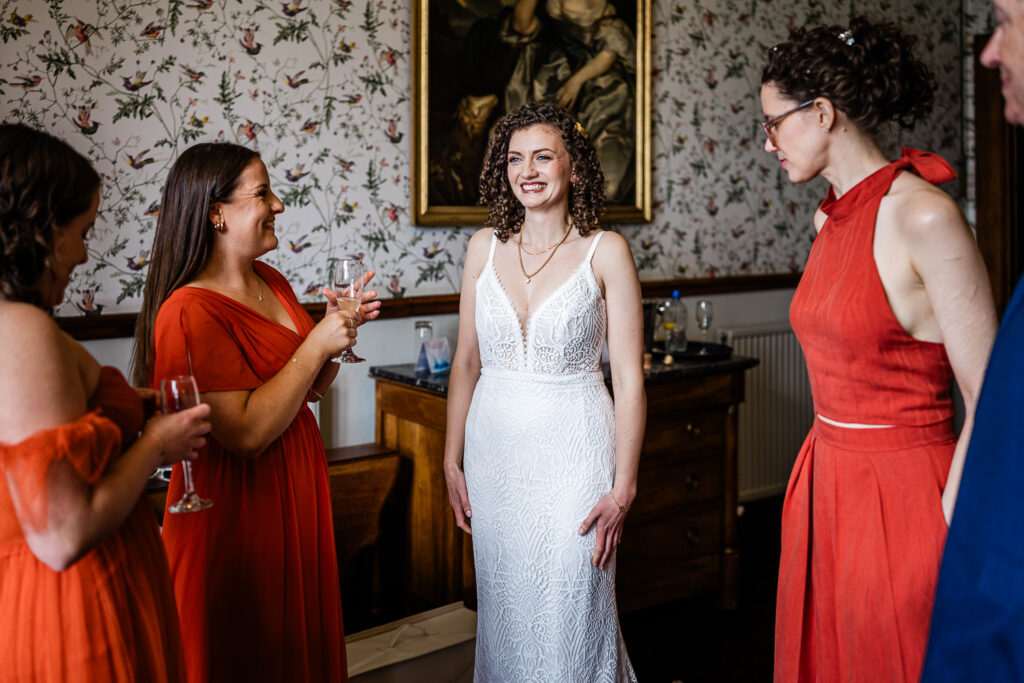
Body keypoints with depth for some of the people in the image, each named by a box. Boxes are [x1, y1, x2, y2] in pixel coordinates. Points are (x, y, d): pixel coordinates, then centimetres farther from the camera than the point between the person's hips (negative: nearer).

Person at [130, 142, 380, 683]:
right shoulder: (191, 313, -21)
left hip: (297, 489, 8)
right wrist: (317, 344, -22)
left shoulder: (272, 283, 7)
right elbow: (247, 432, -27)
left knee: (303, 639, 21)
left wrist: (339, 325, -2)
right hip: (237, 508, -8)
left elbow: (310, 388, 15)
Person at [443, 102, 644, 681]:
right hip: (494, 447, 4)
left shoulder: (606, 251, -7)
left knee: (569, 610, 4)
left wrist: (623, 487, -9)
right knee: (503, 606, 14)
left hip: (573, 449, -3)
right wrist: (453, 460, 7)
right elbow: (467, 362, 8)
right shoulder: (485, 246, 3)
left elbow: (629, 377, -7)